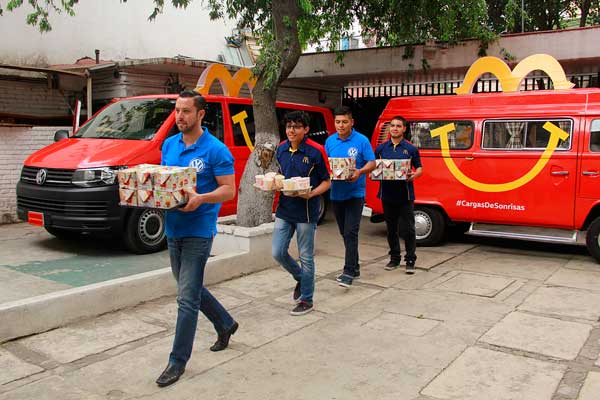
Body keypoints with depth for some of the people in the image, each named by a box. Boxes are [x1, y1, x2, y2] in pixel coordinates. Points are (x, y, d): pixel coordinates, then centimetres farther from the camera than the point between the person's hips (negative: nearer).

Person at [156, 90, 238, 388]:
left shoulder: (215, 149, -11)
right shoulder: (169, 145, 10)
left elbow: (229, 190, -12)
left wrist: (200, 198, -29)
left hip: (198, 231, -7)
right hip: (172, 228, 7)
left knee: (187, 298, -4)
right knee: (191, 289, 19)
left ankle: (177, 361, 8)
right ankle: (225, 324, 41)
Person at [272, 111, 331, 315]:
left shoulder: (316, 151, -11)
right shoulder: (281, 149, 5)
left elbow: (326, 182, -6)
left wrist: (311, 194, -23)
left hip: (306, 211, -5)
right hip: (284, 208, 5)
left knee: (306, 257, 5)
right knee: (278, 252, 6)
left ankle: (306, 300, 20)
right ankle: (300, 278, 35)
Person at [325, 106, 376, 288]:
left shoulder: (361, 140, -5)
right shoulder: (330, 141, 7)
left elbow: (372, 163, -5)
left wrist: (360, 172, -23)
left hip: (355, 193, -5)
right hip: (336, 193, 5)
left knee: (350, 232, -12)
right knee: (344, 233, 13)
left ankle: (348, 272, -10)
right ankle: (354, 267, 27)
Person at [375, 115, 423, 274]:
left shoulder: (411, 148, 3)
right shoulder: (381, 148, 9)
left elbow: (419, 168, 6)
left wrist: (414, 175, -15)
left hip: (405, 195, -2)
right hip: (387, 194, 3)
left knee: (408, 228, -1)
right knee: (391, 229, 12)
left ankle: (410, 260, 9)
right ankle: (394, 258, 24)